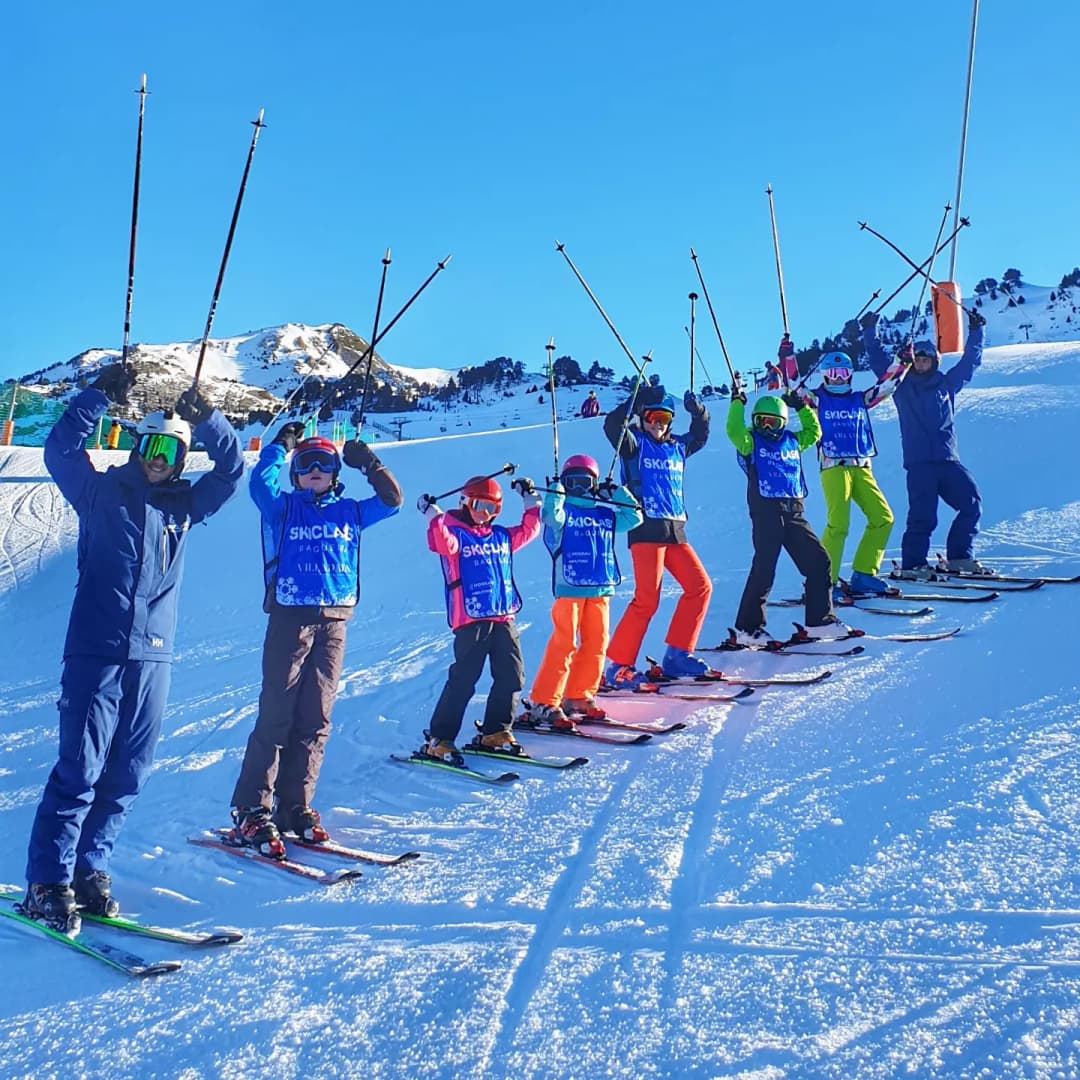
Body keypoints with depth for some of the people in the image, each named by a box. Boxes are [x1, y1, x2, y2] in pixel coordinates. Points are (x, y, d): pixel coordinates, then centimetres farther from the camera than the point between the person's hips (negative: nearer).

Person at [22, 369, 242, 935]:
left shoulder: (185, 504, 13)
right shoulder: (101, 492, 4)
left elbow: (231, 467, 9)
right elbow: (59, 449, -9)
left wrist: (205, 417, -3)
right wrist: (99, 395, -15)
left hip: (153, 657, 4)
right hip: (96, 653, -4)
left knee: (126, 776, 7)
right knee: (80, 770, -6)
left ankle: (89, 868, 19)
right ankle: (47, 883, 3)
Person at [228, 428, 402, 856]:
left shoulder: (349, 512, 18)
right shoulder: (283, 508, 8)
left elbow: (392, 500, 18)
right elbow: (261, 483, -10)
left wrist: (369, 462, 14)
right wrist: (280, 445, -2)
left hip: (333, 625, 4)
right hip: (289, 620, -3)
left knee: (315, 721, 5)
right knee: (275, 718, -5)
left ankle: (295, 806, 13)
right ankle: (251, 811, 1)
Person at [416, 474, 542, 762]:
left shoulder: (501, 536, 18)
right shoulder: (455, 534, -1)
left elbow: (529, 530, 30)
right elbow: (442, 543, -23)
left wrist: (530, 501, 27)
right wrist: (433, 515, -32)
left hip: (503, 618, 7)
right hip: (471, 620, -6)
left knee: (511, 677, 7)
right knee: (463, 680, -8)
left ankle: (496, 732, 22)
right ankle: (438, 740, -1)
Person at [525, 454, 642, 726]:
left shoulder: (605, 514, 14)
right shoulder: (562, 511, 0)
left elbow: (634, 517, 18)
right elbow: (550, 516, -20)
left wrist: (618, 493, 12)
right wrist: (556, 489, -17)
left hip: (600, 589, 6)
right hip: (569, 588, -5)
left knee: (596, 644, 7)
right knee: (564, 644, -9)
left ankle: (579, 696, 19)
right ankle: (543, 702, -5)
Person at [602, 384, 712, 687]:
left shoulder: (676, 447, 20)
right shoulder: (635, 443, 2)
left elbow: (700, 435, 35)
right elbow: (612, 425, -16)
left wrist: (698, 412, 17)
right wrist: (638, 400, -20)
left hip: (675, 531, 7)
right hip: (647, 529, -7)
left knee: (701, 586, 2)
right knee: (647, 599, -13)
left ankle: (677, 654, 10)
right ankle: (618, 664, -5)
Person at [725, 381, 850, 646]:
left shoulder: (791, 441, 19)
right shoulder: (751, 442, 4)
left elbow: (813, 432, 32)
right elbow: (734, 431, -14)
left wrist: (801, 406, 26)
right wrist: (737, 402, -11)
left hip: (794, 513, 6)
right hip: (766, 512, -6)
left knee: (818, 562, 4)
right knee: (764, 569, -9)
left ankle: (820, 620, 15)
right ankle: (747, 629, -1)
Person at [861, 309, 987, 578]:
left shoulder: (946, 383, 16)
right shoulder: (902, 386, 9)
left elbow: (970, 361, 24)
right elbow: (878, 360, 10)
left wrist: (975, 332, 22)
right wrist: (870, 332, 6)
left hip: (948, 460, 4)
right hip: (918, 462, -4)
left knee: (972, 502, 0)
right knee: (923, 515, -12)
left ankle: (959, 557, 10)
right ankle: (912, 564, -4)